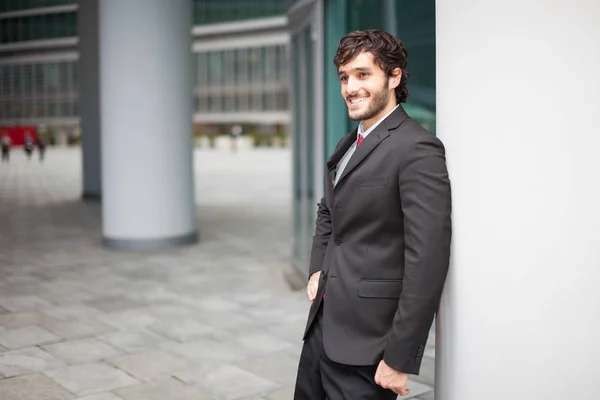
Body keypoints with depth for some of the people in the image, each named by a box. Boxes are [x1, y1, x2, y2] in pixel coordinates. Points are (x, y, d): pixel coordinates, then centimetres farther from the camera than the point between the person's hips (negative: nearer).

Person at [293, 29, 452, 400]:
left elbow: (428, 260, -22)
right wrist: (318, 269, 10)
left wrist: (400, 357, -20)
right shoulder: (349, 145, 11)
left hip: (367, 341, -8)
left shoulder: (417, 149, -17)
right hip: (323, 323, 8)